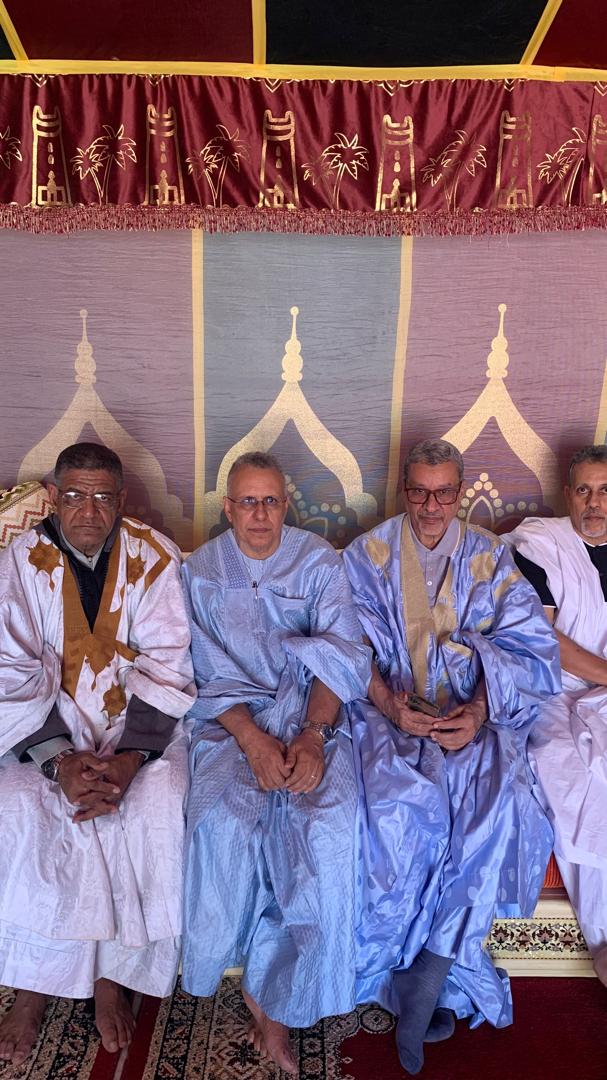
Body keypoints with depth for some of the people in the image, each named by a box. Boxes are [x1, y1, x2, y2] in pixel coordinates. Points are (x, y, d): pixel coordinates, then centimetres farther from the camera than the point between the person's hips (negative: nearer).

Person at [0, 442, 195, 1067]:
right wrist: (59, 761, -21)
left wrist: (128, 758, -21)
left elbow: (165, 666, -10)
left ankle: (112, 975, 0)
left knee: (158, 809, -24)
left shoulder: (154, 558, -6)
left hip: (140, 724, 0)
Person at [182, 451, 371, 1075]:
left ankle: (268, 992, -4)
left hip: (312, 713, 0)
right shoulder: (199, 571, 8)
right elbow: (211, 674, 0)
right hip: (232, 720, 0)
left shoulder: (320, 562, 7)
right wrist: (253, 739, -16)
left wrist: (312, 734, -18)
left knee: (330, 824, -27)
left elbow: (343, 656, -2)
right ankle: (267, 999, -2)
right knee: (225, 822, -28)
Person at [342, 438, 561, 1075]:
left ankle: (420, 991, -10)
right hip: (389, 712, -1)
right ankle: (443, 985, -5)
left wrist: (479, 710, -16)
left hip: (472, 715, 1)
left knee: (498, 804, -27)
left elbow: (529, 649, 1)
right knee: (405, 806, -28)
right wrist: (389, 705, -17)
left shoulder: (490, 558, 10)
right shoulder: (369, 554, 8)